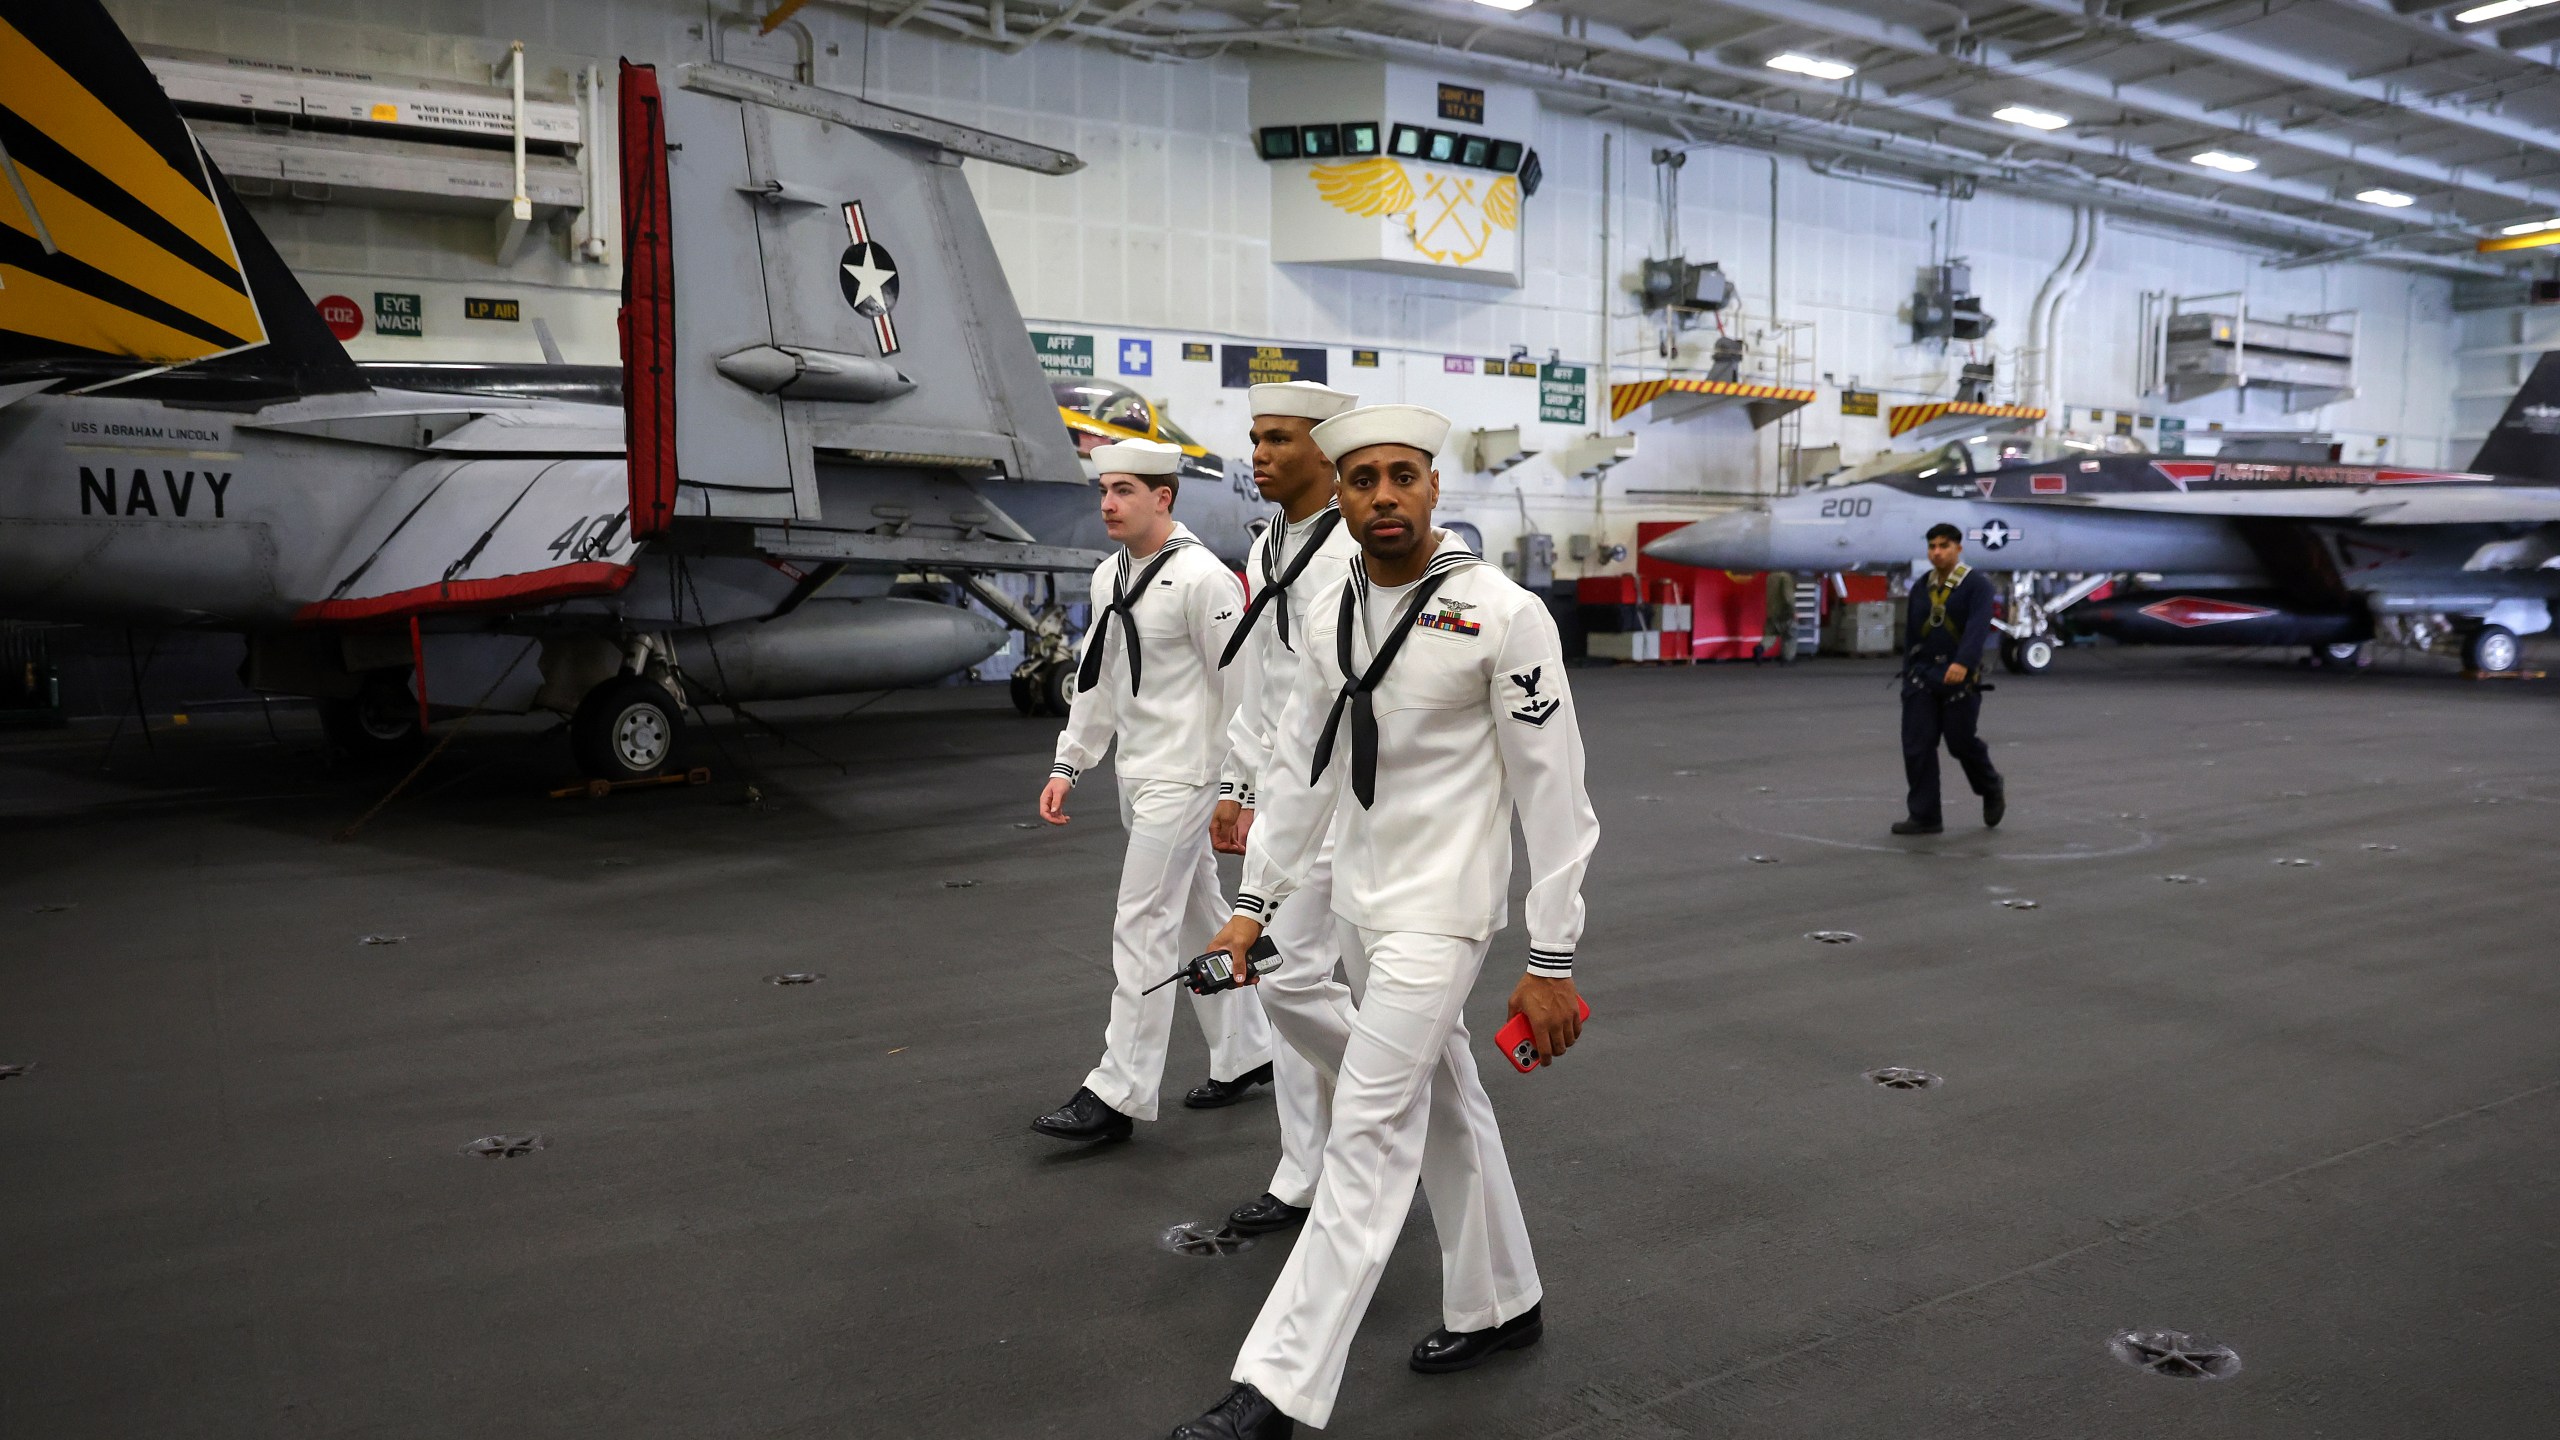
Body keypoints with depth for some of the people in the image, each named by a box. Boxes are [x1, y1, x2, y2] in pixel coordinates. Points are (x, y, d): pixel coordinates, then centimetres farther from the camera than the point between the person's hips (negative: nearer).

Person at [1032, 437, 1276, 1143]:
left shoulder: (1202, 578, -15)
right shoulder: (1109, 576, 10)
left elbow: (1239, 690, -16)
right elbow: (1097, 679, 17)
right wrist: (1068, 765, 13)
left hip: (1184, 776, -9)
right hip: (1137, 775, 9)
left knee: (1143, 927, -8)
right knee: (1195, 919, 17)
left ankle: (1119, 1092, -1)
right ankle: (1243, 1052, 30)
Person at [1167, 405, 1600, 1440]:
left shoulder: (1503, 614, -15)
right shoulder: (1330, 614, 4)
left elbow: (1550, 790, -14)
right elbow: (1299, 765, 11)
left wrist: (1552, 960, -13)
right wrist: (1253, 904, 9)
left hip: (1441, 909, -7)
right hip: (1358, 902, 7)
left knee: (1369, 1138, -6)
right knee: (1442, 1107, 19)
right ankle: (1499, 1304, 37)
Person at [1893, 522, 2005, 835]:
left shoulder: (1977, 586, -7)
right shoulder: (1920, 588, 10)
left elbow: (1978, 627, -22)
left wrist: (1962, 662, -38)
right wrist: (1908, 673, 16)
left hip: (1959, 677, -4)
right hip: (1921, 675, 5)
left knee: (1962, 742, 3)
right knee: (1917, 745, -4)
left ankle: (1991, 790, 33)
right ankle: (1924, 816, 1)